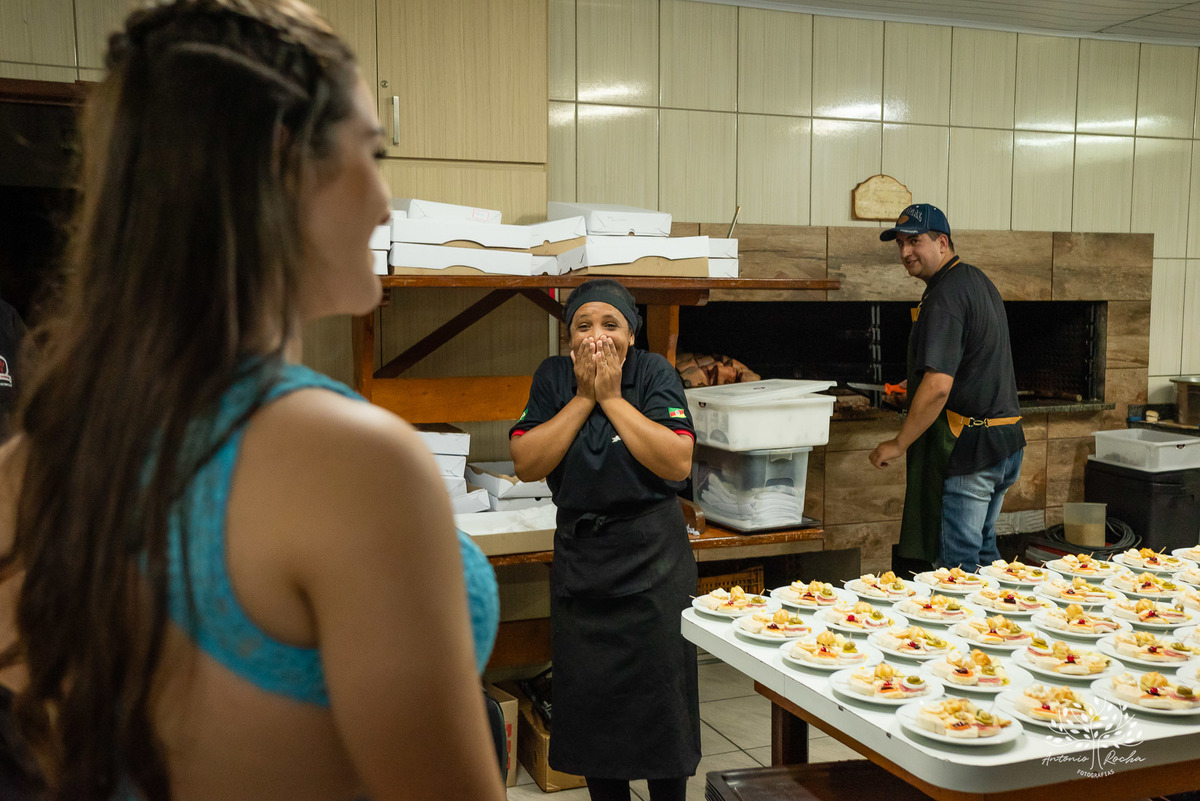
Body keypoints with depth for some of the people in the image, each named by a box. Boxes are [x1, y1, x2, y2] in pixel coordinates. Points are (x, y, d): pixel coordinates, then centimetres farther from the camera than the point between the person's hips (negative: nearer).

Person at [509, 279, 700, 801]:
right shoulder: (553, 377, 1)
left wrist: (613, 398, -17)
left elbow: (678, 464, -17)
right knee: (590, 694, 10)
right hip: (579, 555, 3)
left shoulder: (654, 374, -6)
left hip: (652, 556, -2)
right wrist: (583, 397, -13)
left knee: (660, 688, 3)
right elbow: (527, 464, -10)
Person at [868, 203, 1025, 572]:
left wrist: (899, 444, -17)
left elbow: (938, 385, -25)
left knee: (956, 564, -4)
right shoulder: (979, 280, 15)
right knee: (982, 551, 20)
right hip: (1006, 440, 10)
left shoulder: (944, 297, -17)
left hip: (966, 447, -10)